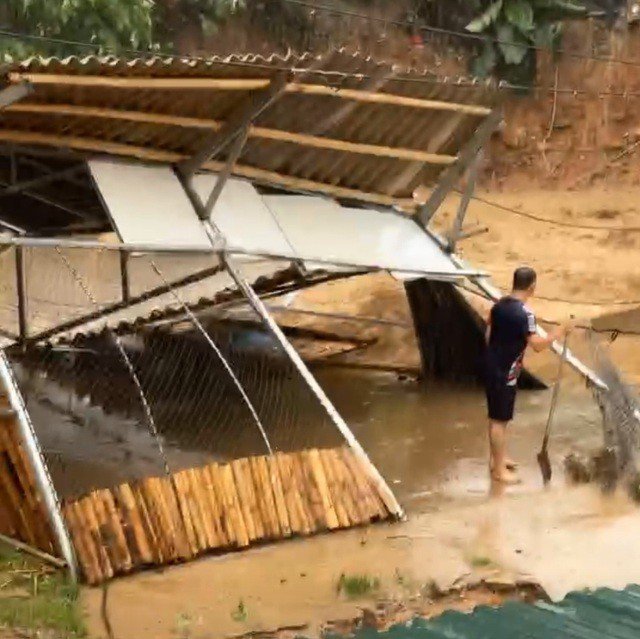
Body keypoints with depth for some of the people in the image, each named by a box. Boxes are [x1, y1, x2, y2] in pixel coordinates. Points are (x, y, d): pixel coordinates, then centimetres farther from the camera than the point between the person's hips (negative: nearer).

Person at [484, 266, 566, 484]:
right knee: (500, 420, 0)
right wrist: (557, 333, -8)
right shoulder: (524, 313, -22)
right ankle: (499, 469, 7)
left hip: (492, 367, 9)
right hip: (505, 373, -9)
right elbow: (537, 345, -23)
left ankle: (496, 458, 32)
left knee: (496, 418, 20)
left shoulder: (499, 305, 4)